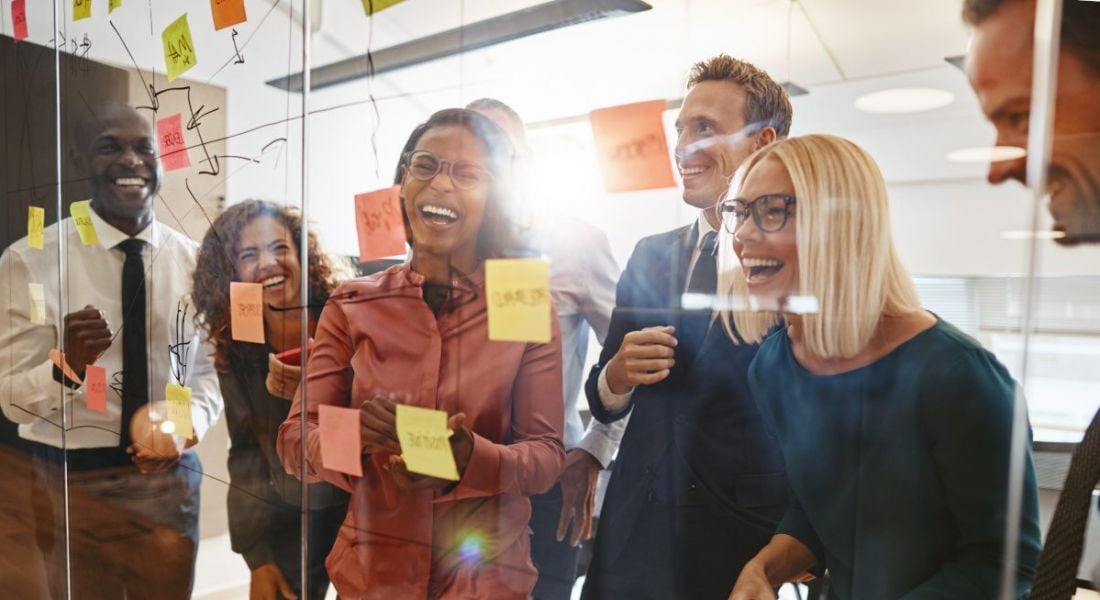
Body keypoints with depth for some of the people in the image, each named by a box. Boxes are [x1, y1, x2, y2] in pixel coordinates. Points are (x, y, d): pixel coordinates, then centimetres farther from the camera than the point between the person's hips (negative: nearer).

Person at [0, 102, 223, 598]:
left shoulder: (195, 260, -2)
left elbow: (210, 368, 2)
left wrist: (187, 424, -17)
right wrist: (65, 367, -30)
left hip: (171, 475, 2)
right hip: (71, 479, -2)